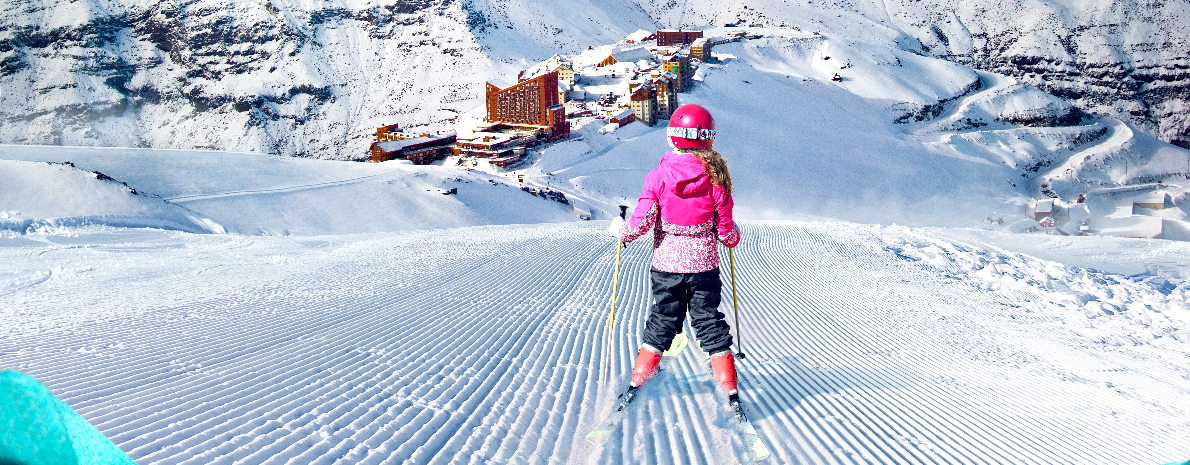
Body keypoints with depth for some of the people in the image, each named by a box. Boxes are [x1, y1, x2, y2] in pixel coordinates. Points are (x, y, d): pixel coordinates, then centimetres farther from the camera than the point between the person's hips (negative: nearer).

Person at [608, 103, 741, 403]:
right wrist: (734, 236, 20)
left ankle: (638, 382, 18)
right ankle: (729, 391, 10)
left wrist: (620, 230, 9)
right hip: (705, 265, 0)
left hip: (666, 265, 0)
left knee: (662, 322, 15)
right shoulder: (715, 177, -8)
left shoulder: (658, 176, -9)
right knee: (710, 324, 10)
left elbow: (641, 222, -11)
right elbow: (725, 229, -3)